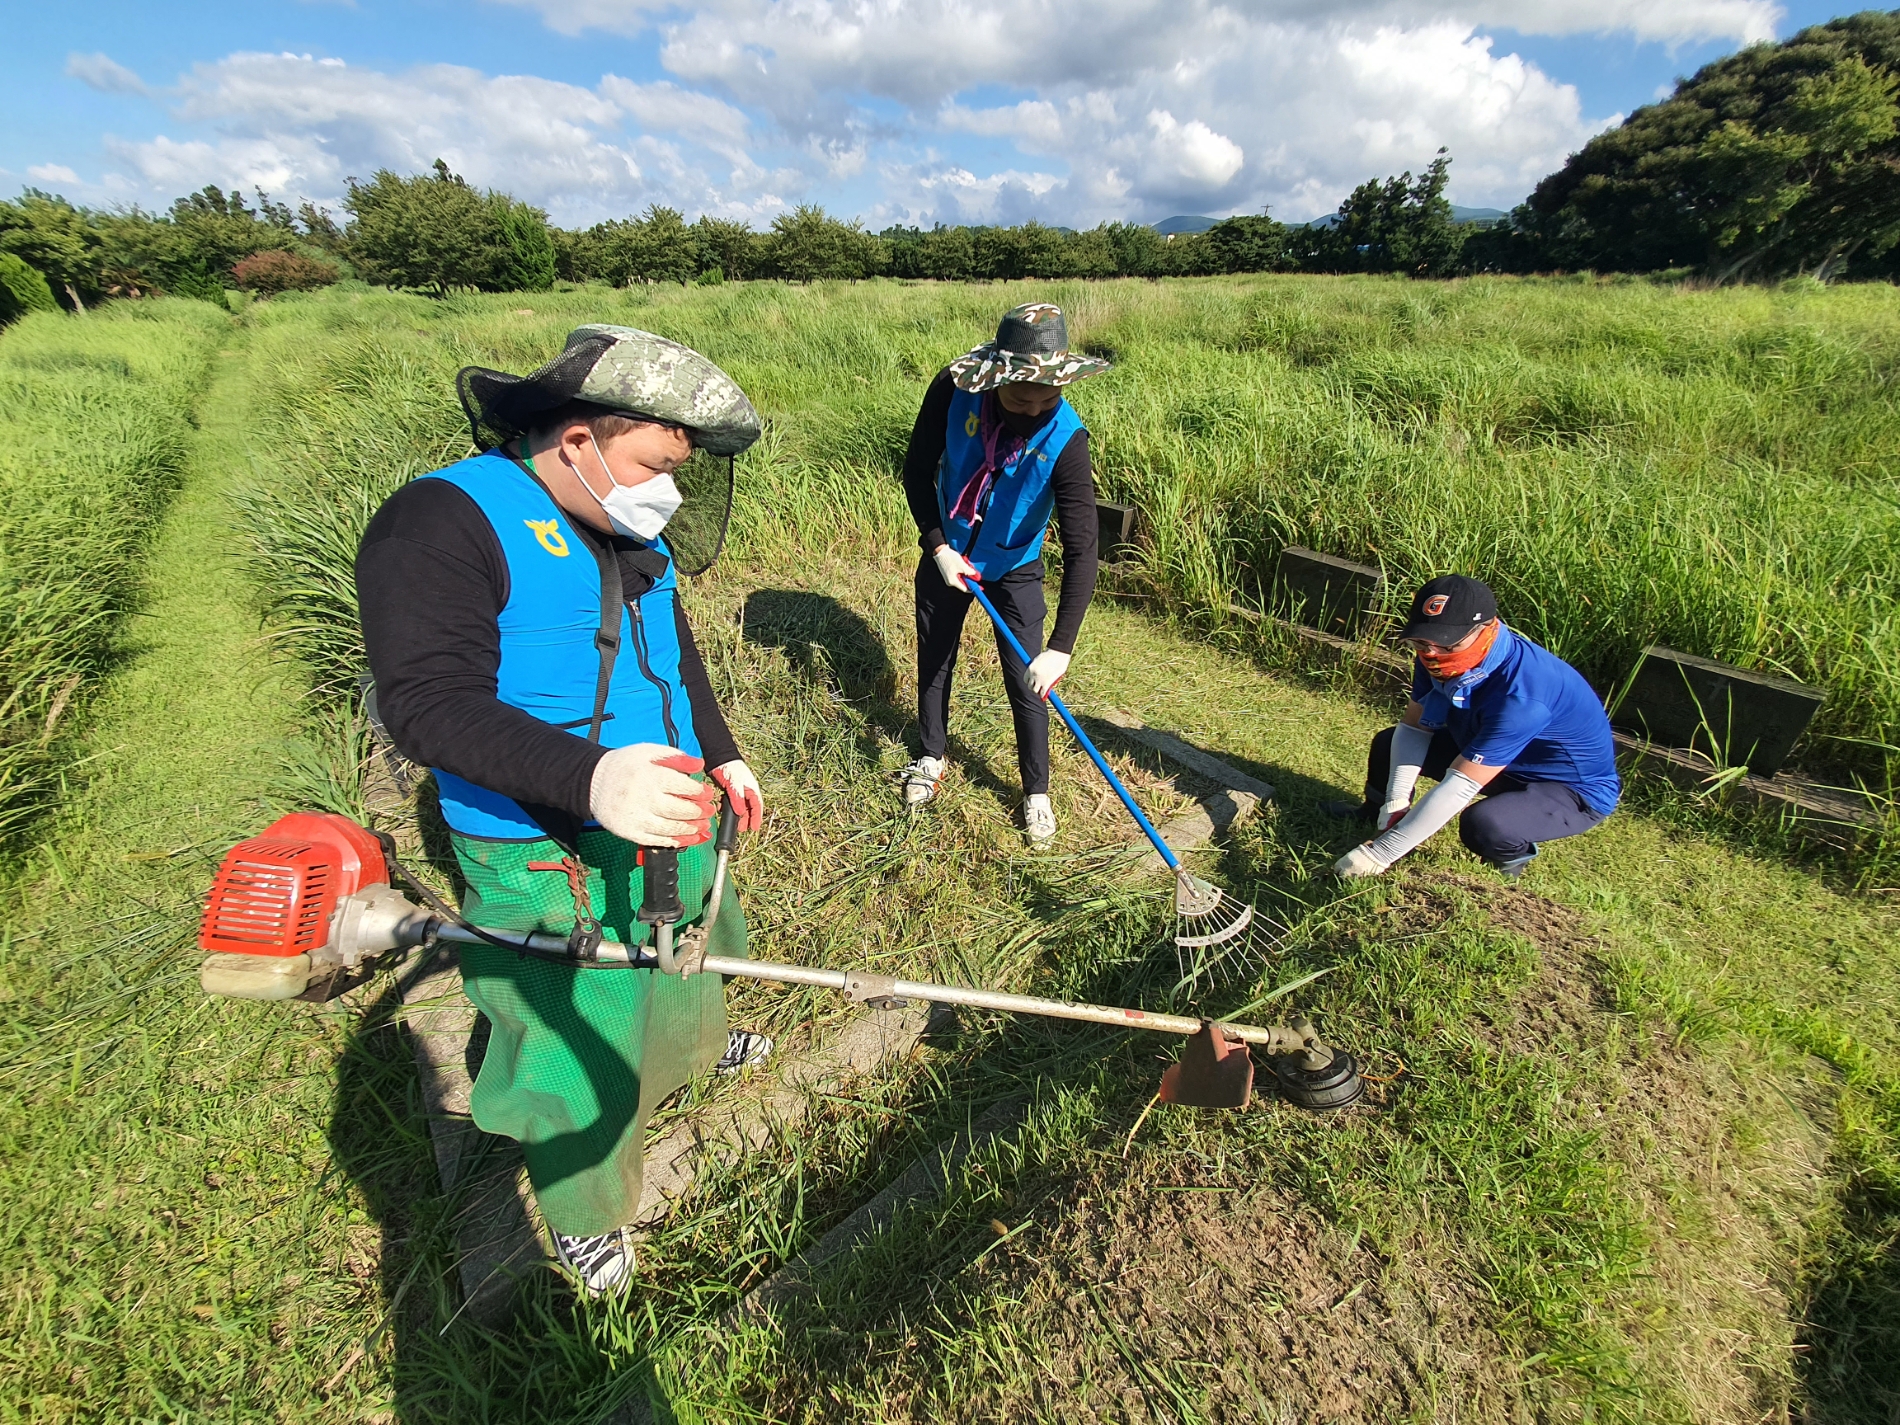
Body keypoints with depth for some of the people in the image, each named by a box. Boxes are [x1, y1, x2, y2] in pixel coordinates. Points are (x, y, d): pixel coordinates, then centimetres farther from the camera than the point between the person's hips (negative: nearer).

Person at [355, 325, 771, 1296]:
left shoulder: (631, 532, 6)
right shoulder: (442, 521, -21)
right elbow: (428, 703, -30)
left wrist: (720, 754, 18)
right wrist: (591, 778, -44)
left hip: (667, 819, 8)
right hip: (553, 860, -7)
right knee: (577, 1044, 11)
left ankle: (697, 1042, 63)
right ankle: (582, 1211, 39)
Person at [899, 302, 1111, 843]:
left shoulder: (1065, 439, -30)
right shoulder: (953, 392, -24)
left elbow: (1081, 551, -34)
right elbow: (917, 471, -9)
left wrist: (1060, 648, -42)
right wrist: (938, 546, -18)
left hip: (1015, 572, -2)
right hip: (946, 556, 3)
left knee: (1028, 684, 0)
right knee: (934, 661, 16)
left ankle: (1036, 792, 22)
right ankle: (933, 756, 42)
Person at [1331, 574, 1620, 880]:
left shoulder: (1521, 696, -39)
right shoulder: (1439, 657, -16)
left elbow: (1459, 786, -40)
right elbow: (1413, 729, -7)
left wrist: (1379, 854, -38)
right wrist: (1396, 805, -20)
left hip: (1574, 789, -7)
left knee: (1483, 826, -35)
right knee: (1389, 743, 1)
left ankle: (1514, 852, 3)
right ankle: (1378, 811, 33)